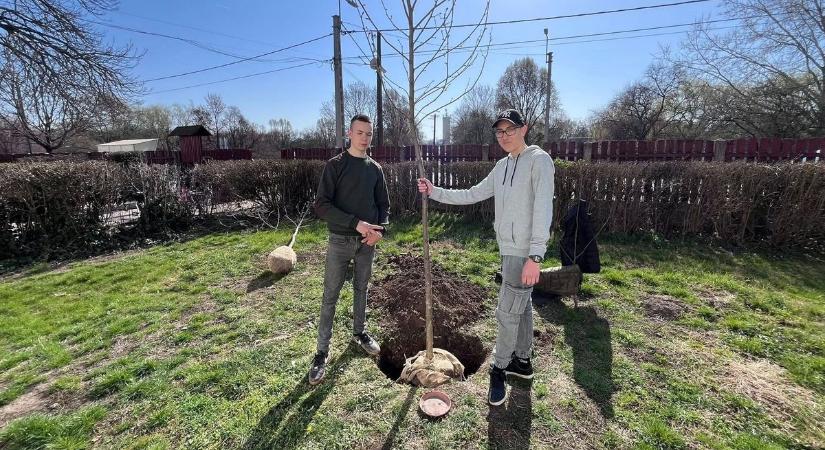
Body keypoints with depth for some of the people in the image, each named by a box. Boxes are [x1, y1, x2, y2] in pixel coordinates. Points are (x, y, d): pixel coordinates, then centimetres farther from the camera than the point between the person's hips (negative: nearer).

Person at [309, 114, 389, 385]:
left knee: (361, 289, 17)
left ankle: (359, 333, 37)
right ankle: (322, 351, 13)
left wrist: (381, 229, -9)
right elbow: (322, 205, -14)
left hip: (367, 242, 4)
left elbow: (384, 204, 10)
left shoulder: (375, 169, 6)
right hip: (340, 241, -4)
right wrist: (355, 223, -22)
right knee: (330, 296, 2)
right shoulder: (335, 165, -7)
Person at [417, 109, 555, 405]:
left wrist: (535, 256, -27)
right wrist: (434, 192, 11)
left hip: (524, 252, -8)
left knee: (507, 312, -1)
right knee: (521, 305, 19)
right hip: (509, 248, 8)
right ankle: (522, 361, 33)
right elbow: (471, 195, 18)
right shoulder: (502, 166, 14)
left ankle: (499, 370, 16)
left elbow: (543, 209, -20)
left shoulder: (539, 159, -11)